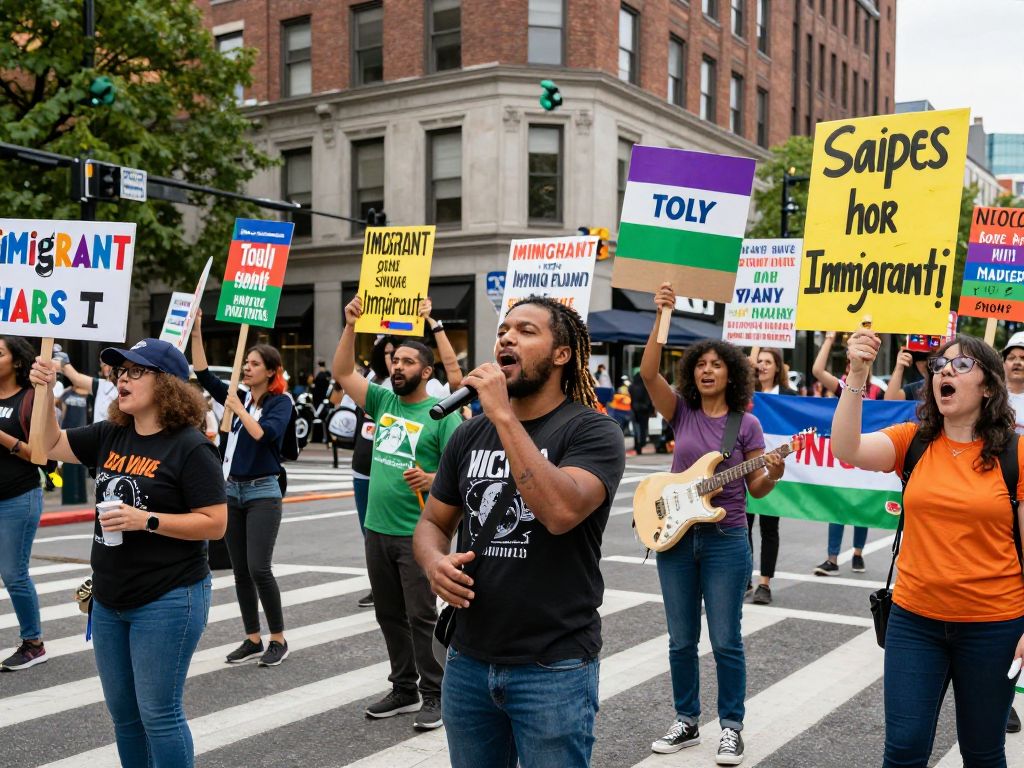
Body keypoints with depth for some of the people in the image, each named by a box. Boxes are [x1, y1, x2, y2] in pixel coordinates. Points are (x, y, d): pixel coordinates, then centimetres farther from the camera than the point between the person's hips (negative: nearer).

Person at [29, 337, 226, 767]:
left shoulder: (190, 447, -15)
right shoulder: (111, 436, 6)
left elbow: (214, 524, -17)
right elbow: (51, 445, 15)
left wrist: (146, 521, -24)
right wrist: (45, 393, 0)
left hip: (168, 601, -7)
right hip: (109, 601, 7)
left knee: (157, 712, -2)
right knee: (122, 712, 16)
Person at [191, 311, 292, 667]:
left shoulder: (280, 402, -6)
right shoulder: (239, 398, 9)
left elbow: (265, 434, -23)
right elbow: (203, 374, 6)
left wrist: (239, 409, -16)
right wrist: (196, 332, 0)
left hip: (263, 493, -6)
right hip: (233, 491, 6)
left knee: (259, 569, -10)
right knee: (240, 571, 8)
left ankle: (278, 639, 3)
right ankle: (252, 640, 17)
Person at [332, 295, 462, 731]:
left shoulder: (441, 414, -7)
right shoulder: (382, 401, 10)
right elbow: (343, 372, 7)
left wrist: (433, 480, -31)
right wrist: (351, 326, -3)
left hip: (417, 533, -6)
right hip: (377, 529, 6)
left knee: (421, 617, -2)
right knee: (389, 615, 14)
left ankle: (433, 696, 9)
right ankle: (404, 689, 26)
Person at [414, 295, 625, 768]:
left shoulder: (592, 431, -10)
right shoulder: (470, 434, 7)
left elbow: (561, 511, -28)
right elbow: (433, 523, 15)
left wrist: (503, 415, -25)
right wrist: (435, 562, -8)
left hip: (553, 666, -5)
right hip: (468, 660, 5)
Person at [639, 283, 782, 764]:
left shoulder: (746, 424, -2)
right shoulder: (681, 411, 1)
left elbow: (755, 489, 1)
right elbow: (648, 372, -15)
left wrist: (773, 474, -21)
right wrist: (662, 317, -24)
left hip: (726, 540, -2)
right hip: (675, 537, 2)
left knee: (725, 641, 2)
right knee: (681, 640, 10)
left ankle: (731, 727, 17)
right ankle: (686, 720, 25)